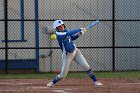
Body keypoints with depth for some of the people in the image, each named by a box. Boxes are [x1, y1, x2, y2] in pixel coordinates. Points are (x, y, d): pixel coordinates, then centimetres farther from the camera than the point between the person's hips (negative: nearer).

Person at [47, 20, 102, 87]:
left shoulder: (65, 30, 0)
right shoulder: (59, 34, -22)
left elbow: (72, 37, 13)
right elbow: (69, 33, -32)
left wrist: (79, 34, -6)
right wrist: (80, 29, -25)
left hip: (75, 51, 6)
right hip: (67, 55, -6)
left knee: (86, 66, -4)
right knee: (63, 74, -1)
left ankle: (95, 81, 4)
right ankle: (52, 82, 24)